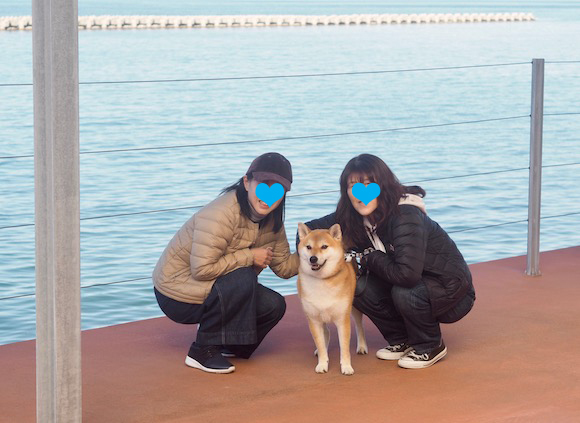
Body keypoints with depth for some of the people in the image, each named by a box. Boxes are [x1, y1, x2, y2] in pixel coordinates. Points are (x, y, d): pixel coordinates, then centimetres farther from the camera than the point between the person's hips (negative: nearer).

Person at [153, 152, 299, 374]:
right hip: (177, 293, -9)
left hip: (213, 288, 9)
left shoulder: (272, 220, 1)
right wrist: (250, 256, -25)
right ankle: (203, 351, -17)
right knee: (243, 278, -31)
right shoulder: (222, 214, -29)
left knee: (274, 305, -5)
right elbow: (202, 269, -34)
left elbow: (284, 266, 5)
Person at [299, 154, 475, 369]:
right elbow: (310, 228, 4)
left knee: (403, 292, -34)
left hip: (451, 290, -7)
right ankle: (401, 341, 7)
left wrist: (370, 259, -21)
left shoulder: (406, 216, -30)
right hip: (415, 284, 7)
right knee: (360, 286, -15)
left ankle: (431, 347, -5)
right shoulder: (354, 218, -7)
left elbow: (407, 273, -39)